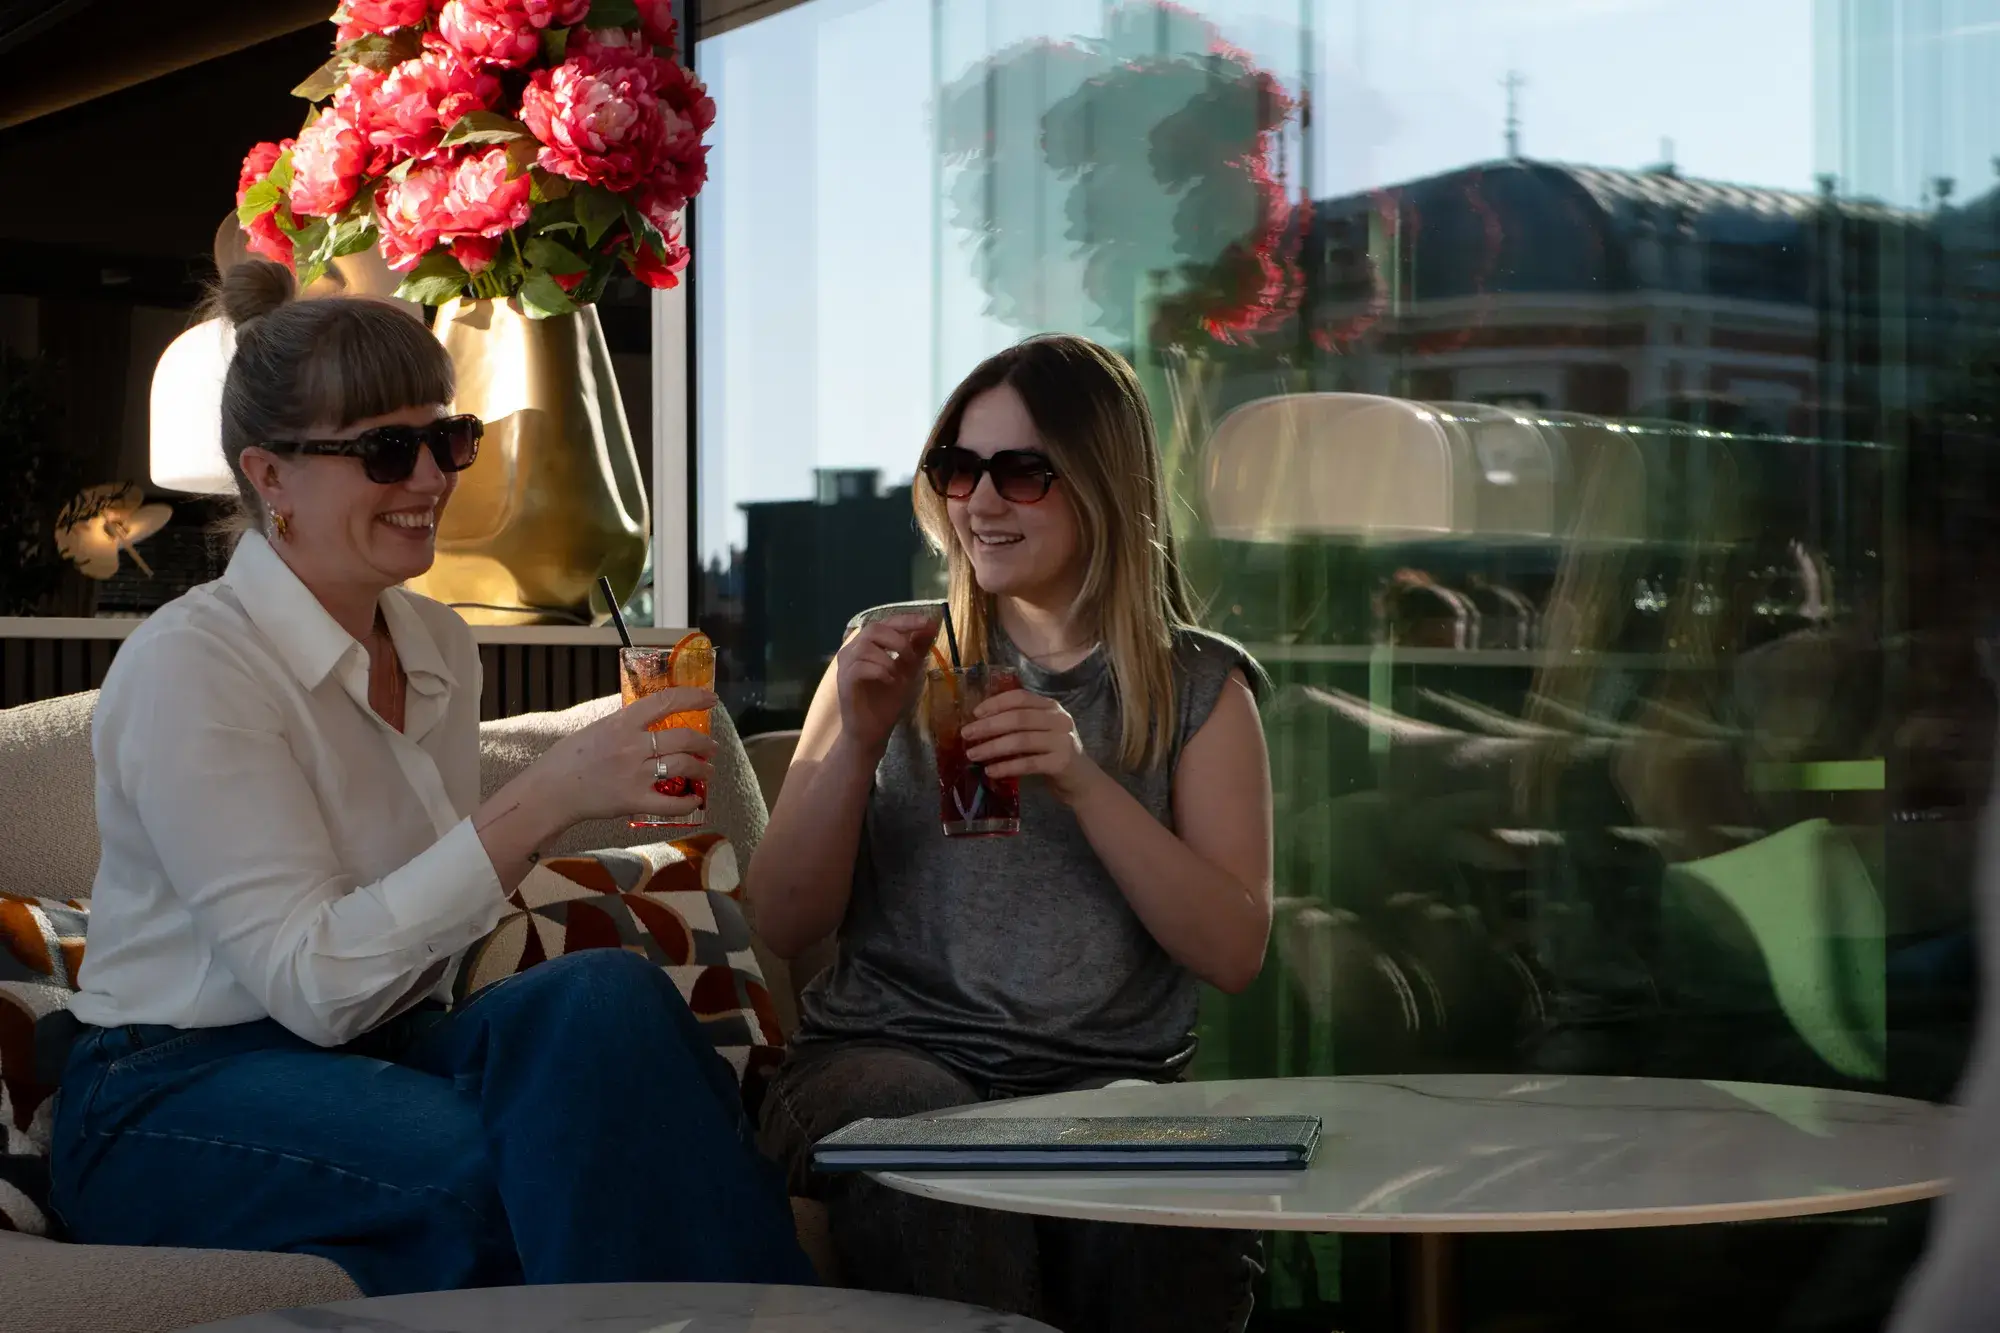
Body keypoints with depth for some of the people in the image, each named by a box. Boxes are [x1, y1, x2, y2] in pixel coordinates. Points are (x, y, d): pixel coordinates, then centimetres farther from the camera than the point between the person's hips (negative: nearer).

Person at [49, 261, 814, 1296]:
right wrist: (545, 800, -29)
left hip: (379, 1050, 7)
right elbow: (312, 983, -22)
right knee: (541, 1177, -34)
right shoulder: (189, 667, -14)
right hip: (181, 1097, -6)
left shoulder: (438, 648, 8)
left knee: (603, 998, -26)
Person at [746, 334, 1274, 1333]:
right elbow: (782, 927, 7)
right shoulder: (894, 660, 12)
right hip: (885, 1051, 1)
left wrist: (1083, 782, -16)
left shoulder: (1198, 687, 9)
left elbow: (1235, 952, -3)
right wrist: (857, 739, -9)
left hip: (1109, 1072, -1)